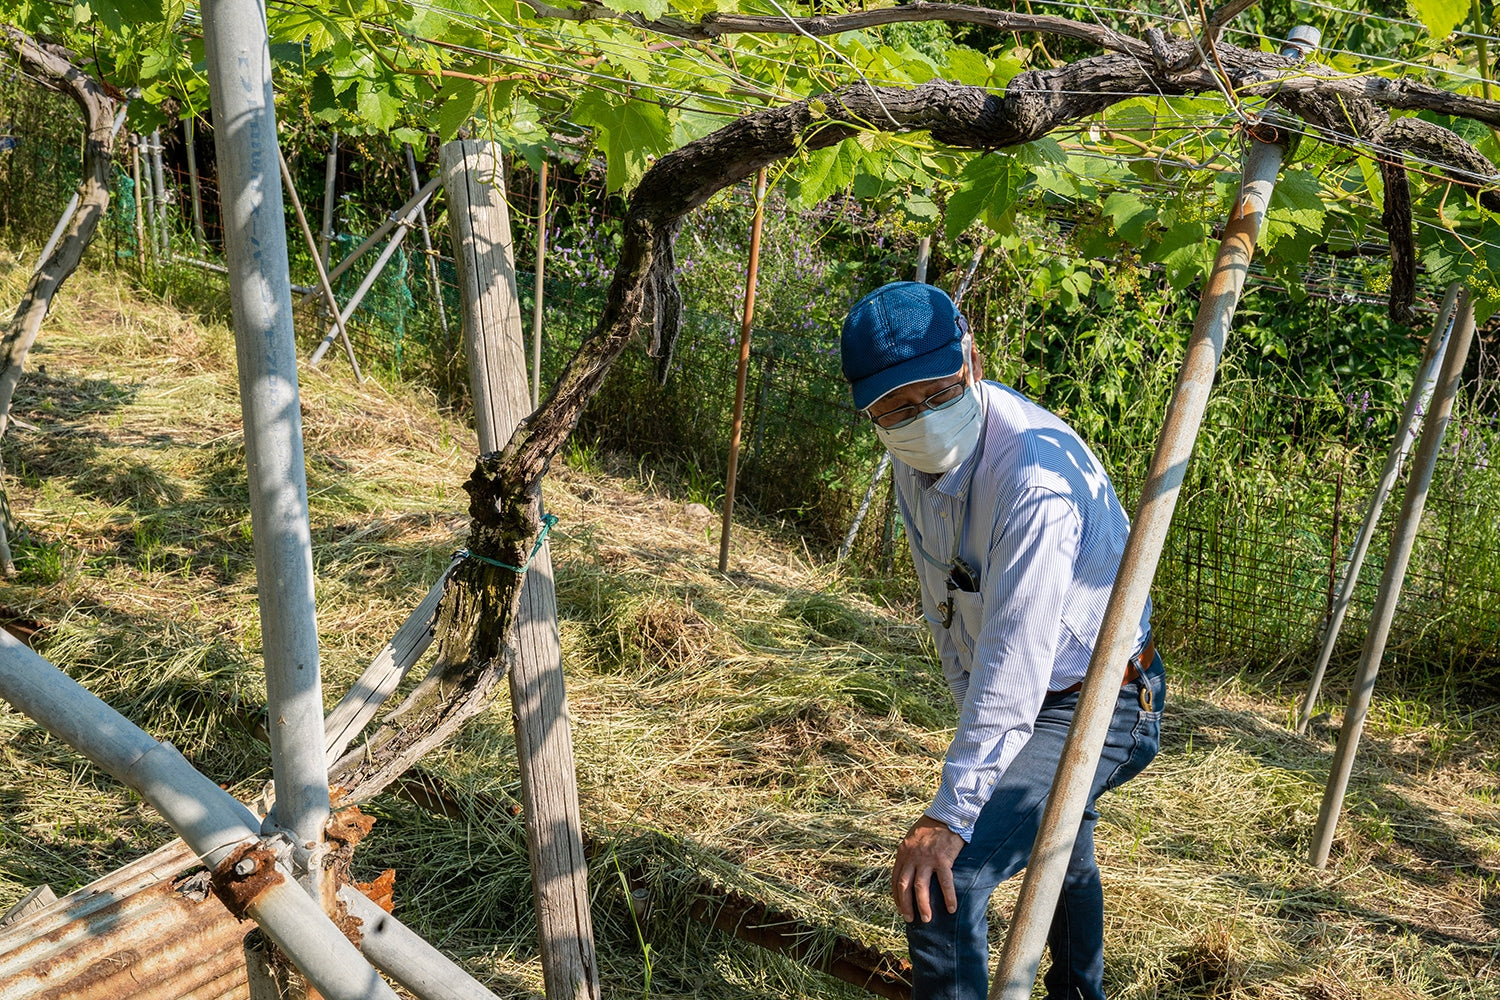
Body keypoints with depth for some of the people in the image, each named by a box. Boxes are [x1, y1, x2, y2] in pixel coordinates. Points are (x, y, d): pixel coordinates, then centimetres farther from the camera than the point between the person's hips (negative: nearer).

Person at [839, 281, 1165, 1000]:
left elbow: (1015, 657, -39)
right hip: (1027, 698, 10)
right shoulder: (916, 454, -7)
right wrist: (972, 712, 12)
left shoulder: (1034, 472, -35)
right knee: (1061, 852, 35)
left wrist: (950, 812, -39)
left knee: (944, 878, -26)